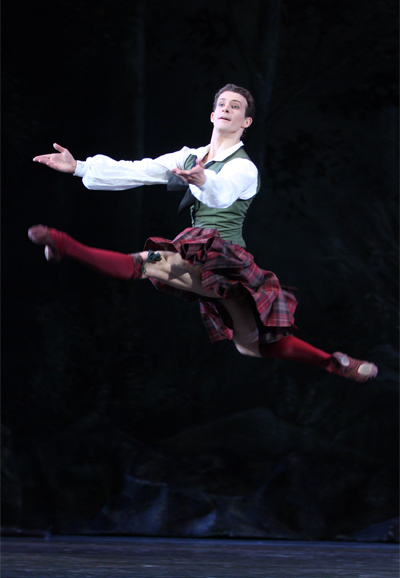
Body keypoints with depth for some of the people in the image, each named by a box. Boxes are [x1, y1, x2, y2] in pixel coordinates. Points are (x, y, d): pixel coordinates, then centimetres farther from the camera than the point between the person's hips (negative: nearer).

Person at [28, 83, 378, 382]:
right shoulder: (189, 158, 16)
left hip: (225, 258, -7)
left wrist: (203, 180, -57)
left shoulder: (244, 168, -7)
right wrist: (77, 167, 5)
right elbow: (135, 172, 12)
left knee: (142, 264, -23)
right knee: (254, 344, 5)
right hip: (204, 262, 7)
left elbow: (222, 193, -32)